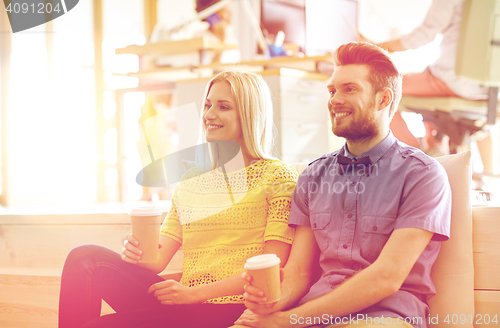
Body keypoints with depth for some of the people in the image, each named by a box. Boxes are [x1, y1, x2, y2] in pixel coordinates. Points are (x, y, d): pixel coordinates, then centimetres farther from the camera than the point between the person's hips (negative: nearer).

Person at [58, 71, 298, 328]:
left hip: (228, 307, -6)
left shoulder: (277, 176, 2)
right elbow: (160, 258, 14)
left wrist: (196, 292, -14)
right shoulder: (191, 180, 20)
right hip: (184, 303, 6)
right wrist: (139, 253, -12)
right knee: (86, 258, -17)